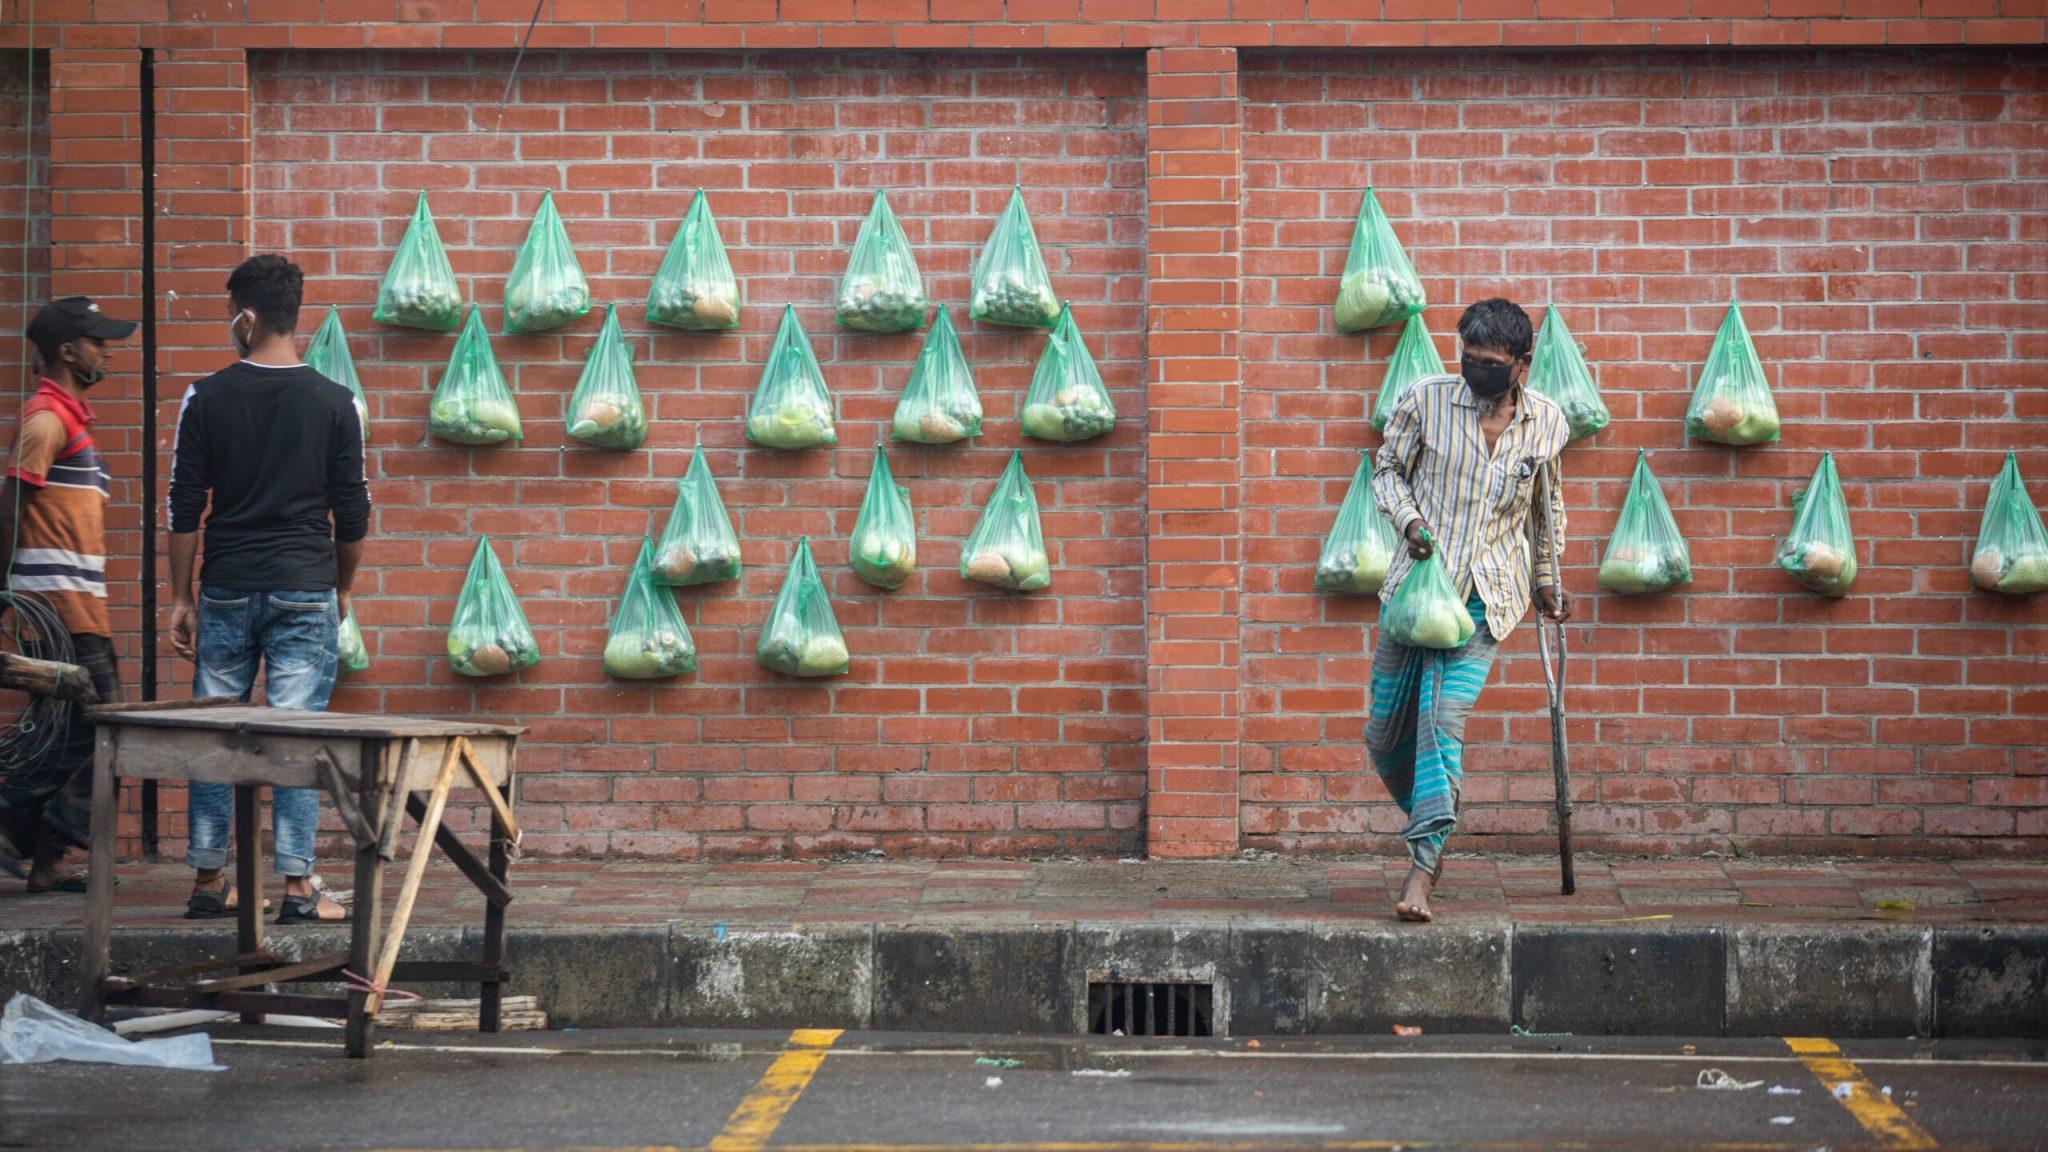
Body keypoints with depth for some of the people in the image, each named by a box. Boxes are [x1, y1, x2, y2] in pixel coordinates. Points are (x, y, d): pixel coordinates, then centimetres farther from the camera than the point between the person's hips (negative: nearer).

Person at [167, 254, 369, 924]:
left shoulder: (207, 399, -2)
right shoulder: (334, 404, -2)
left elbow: (184, 508, -1)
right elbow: (353, 515, 1)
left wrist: (181, 599, 7)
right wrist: (341, 591, 16)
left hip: (227, 591, 1)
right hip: (305, 592, -1)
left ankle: (209, 882, 12)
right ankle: (296, 886, -3)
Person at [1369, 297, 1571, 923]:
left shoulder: (1545, 423, 2)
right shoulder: (1424, 400, -4)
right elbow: (1389, 470, 9)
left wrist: (1547, 580, 26)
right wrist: (1408, 520, -10)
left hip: (1486, 596, -1)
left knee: (1444, 718, -18)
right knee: (1386, 731, 4)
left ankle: (1422, 867, -19)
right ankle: (1430, 826, 31)